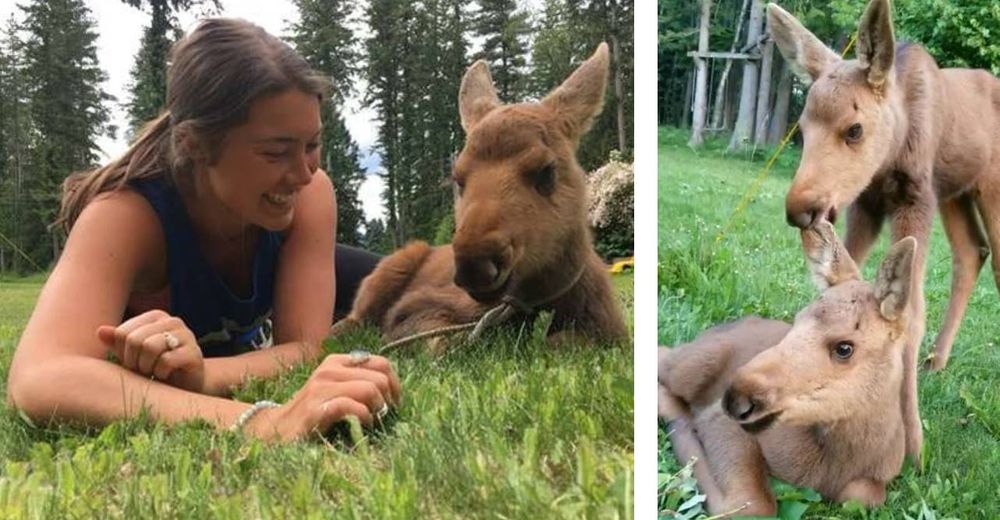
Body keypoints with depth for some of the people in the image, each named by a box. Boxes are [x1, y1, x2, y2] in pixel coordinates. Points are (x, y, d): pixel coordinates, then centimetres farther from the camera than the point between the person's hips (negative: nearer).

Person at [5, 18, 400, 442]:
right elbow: (38, 379, -61)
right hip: (141, 369, 1)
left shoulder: (310, 193, -33)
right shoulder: (123, 215, -43)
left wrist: (203, 373, -60)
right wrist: (260, 420, -76)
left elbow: (305, 348, -37)